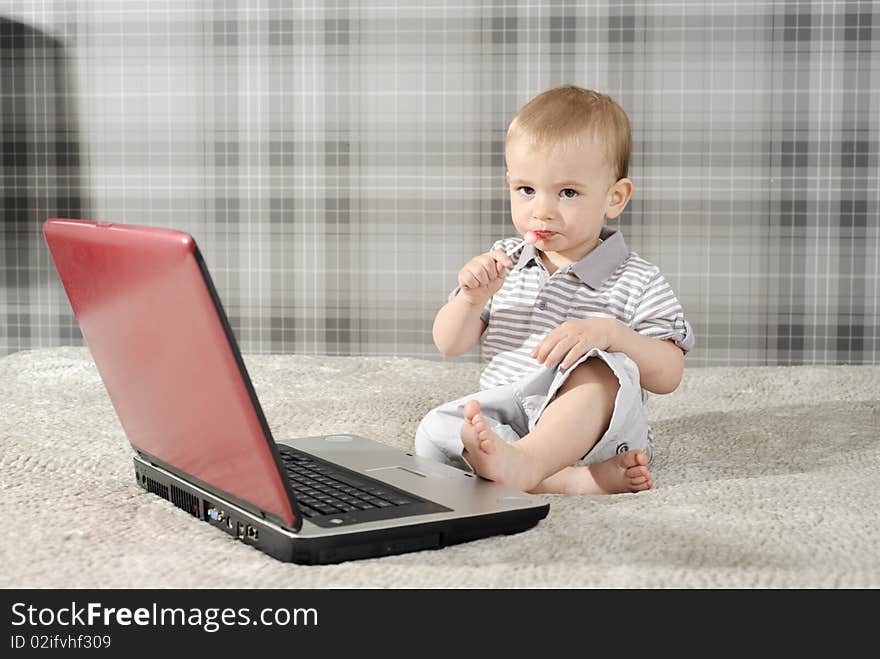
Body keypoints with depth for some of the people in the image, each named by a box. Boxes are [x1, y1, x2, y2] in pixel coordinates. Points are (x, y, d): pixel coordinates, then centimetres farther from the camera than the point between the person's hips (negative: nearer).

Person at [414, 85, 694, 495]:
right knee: (435, 434, -24)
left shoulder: (637, 283, -1)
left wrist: (610, 332, -25)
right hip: (506, 412, 4)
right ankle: (576, 480, -34)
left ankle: (523, 462, -53)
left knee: (603, 367, -34)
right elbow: (449, 346, 11)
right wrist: (472, 298, -10)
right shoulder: (503, 262, 12)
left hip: (593, 426, -4)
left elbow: (668, 376, -8)